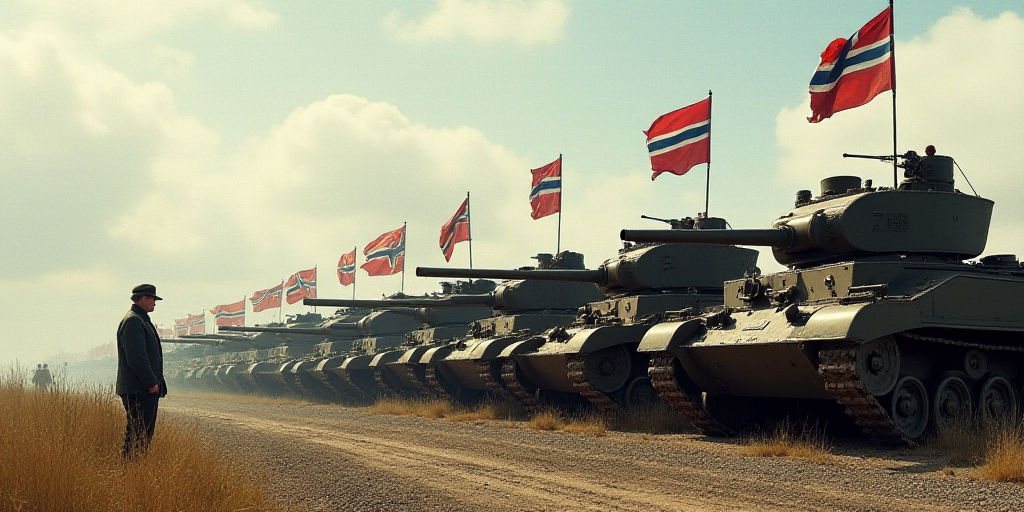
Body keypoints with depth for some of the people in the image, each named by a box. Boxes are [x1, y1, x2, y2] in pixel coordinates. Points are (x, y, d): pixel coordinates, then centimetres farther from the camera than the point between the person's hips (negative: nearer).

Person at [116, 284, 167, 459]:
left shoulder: (142, 320, 23)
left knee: (146, 432, 10)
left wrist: (156, 382, 20)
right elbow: (136, 357, -20)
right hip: (138, 390, -11)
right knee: (137, 432, -11)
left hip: (148, 389, 11)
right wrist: (152, 382, -18)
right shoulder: (132, 321, -12)